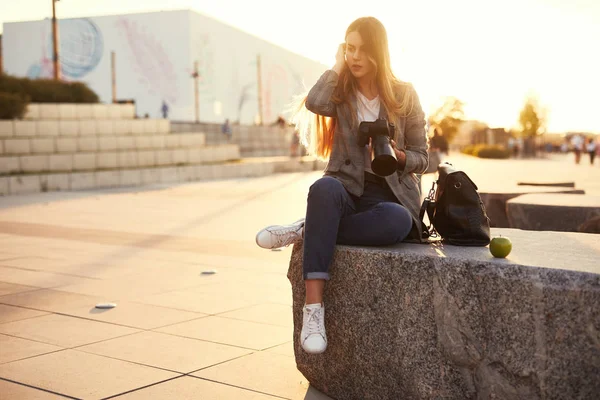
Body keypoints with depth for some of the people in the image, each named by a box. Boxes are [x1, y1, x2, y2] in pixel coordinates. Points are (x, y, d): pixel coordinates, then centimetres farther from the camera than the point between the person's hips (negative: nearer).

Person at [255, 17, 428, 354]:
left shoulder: (404, 95, 4)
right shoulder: (341, 92, 6)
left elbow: (421, 159, 6)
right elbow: (314, 103, -20)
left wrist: (395, 155, -16)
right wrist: (337, 66, -3)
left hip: (390, 195, 0)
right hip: (348, 190, 0)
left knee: (397, 222, -39)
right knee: (324, 187, -39)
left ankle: (306, 230, -20)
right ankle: (314, 307, -41)